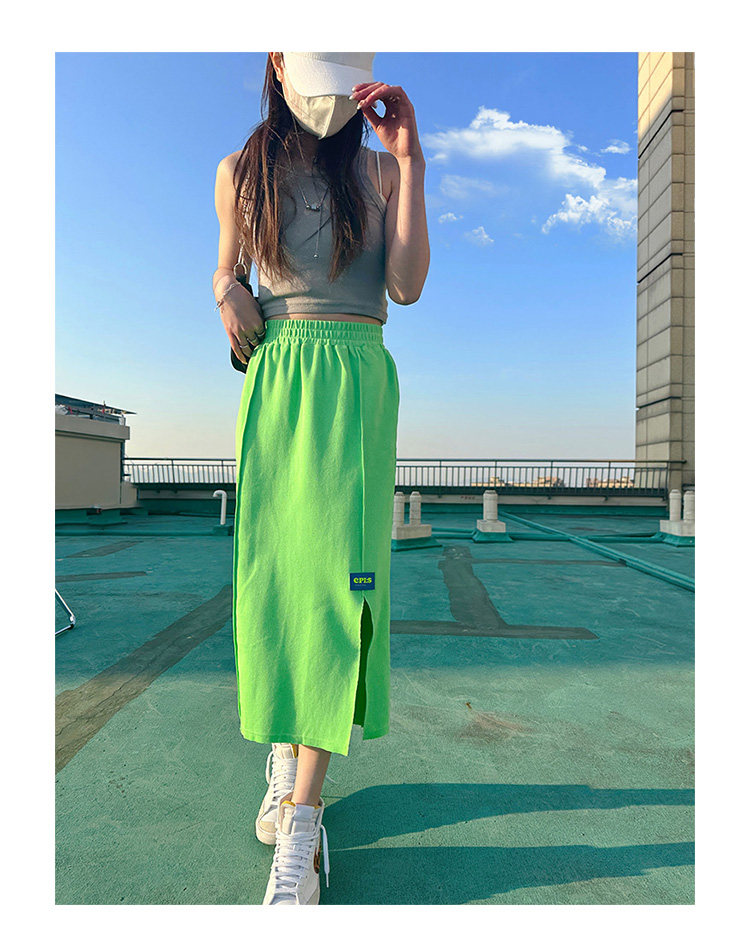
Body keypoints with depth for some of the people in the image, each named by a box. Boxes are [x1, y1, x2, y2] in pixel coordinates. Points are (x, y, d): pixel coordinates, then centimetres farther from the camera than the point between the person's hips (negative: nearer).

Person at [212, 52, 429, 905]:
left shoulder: (378, 170, 11)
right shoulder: (240, 172, 15)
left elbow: (406, 285, 0)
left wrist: (409, 164, -1)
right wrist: (228, 297, 0)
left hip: (355, 383, -1)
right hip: (273, 380, 2)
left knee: (334, 573, -14)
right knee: (268, 572, 0)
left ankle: (299, 830, -8)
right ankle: (284, 756, 22)